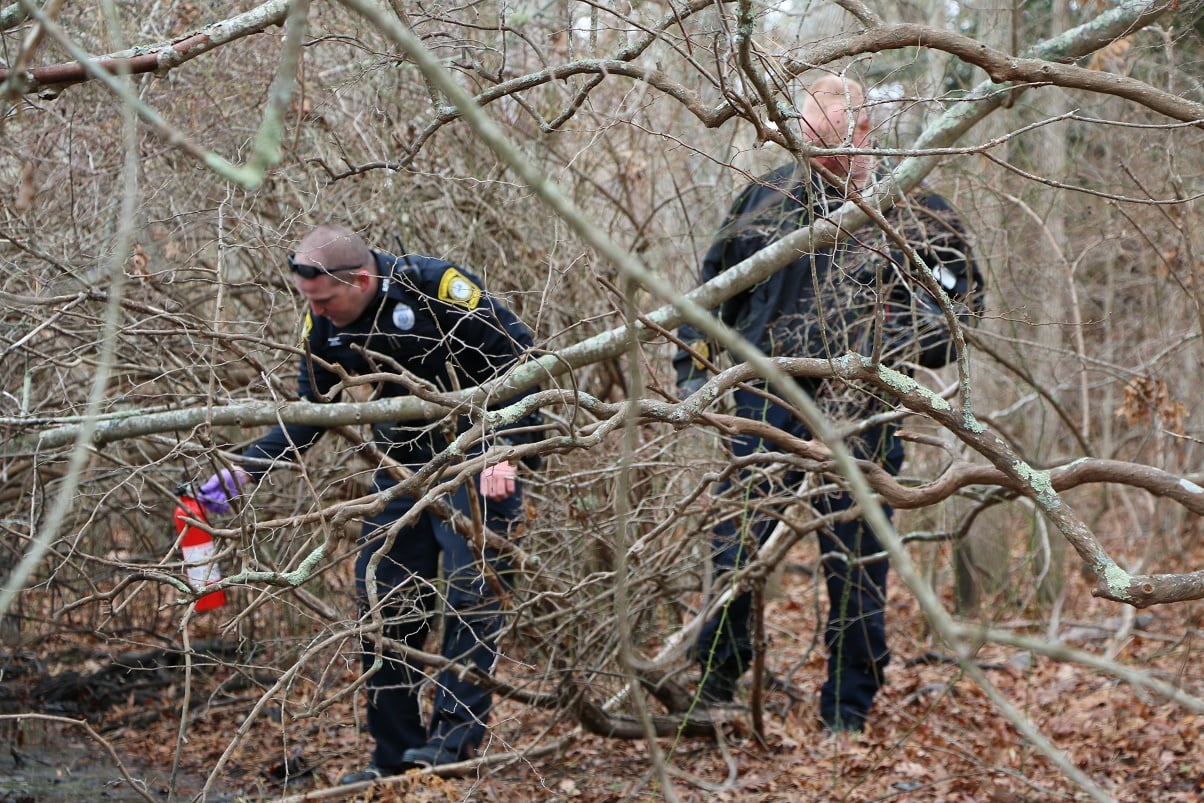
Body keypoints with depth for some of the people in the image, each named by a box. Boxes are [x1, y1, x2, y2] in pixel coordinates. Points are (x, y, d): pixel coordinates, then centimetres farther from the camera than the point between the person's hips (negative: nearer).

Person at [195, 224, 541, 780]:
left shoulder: (439, 288, -23)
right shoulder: (325, 326, -6)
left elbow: (521, 359, -17)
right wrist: (244, 470, -10)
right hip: (403, 464, 6)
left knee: (469, 595, -13)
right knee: (382, 606, 3)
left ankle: (456, 738, -7)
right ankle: (394, 758, 10)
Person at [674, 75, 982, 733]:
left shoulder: (917, 213, 1)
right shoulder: (769, 197, 7)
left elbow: (963, 303, 7)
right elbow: (712, 287, 18)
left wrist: (900, 345, -9)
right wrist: (694, 367, 11)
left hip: (860, 421, -1)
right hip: (763, 408, 2)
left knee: (855, 567, 4)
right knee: (733, 550, -1)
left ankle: (846, 716, 16)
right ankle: (714, 689, 14)